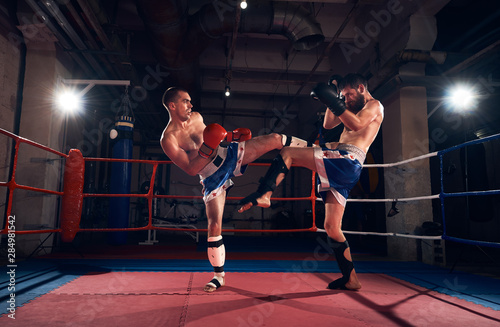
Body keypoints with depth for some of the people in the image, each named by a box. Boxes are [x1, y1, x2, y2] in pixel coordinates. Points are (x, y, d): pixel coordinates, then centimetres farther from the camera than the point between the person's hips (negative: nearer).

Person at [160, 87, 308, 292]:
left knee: (274, 139, -4)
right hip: (213, 179, -5)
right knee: (215, 226, -8)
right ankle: (219, 275, 13)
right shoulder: (168, 139, -18)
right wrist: (207, 148, -33)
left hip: (229, 156, 5)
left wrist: (231, 136, 6)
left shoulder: (196, 117, 2)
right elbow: (191, 170, -21)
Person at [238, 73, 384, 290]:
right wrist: (332, 100, 21)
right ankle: (350, 279, 13)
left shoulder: (374, 106, 7)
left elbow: (356, 125, -14)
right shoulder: (354, 107, 33)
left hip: (347, 161, -9)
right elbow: (327, 124, 28)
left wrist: (334, 101, -14)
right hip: (339, 168, 9)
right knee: (332, 228, 7)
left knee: (287, 153, -16)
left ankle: (264, 194, -29)